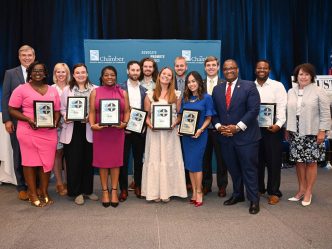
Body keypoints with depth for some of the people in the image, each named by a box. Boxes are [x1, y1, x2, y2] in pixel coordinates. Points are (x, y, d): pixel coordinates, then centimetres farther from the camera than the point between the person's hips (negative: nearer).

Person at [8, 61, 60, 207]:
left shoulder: (52, 90, 13)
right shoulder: (21, 89, 1)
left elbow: (57, 110, 16)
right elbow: (12, 110, -1)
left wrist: (56, 121, -4)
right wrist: (28, 119, -14)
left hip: (49, 132, 3)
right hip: (29, 132, -3)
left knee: (47, 162, 5)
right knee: (30, 162, 4)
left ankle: (44, 192, 21)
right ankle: (33, 195, 15)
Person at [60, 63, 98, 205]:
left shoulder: (94, 89, 3)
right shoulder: (67, 90, 8)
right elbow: (62, 108, 7)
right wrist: (66, 117, -12)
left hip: (88, 129, 0)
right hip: (72, 129, 0)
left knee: (88, 160, 7)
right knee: (73, 161, 2)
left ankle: (88, 190, 22)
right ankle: (77, 192, 14)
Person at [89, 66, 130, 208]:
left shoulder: (123, 93, 8)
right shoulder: (95, 92, 6)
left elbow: (127, 111, 4)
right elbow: (92, 112, 1)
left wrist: (124, 123, -13)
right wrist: (92, 125, -15)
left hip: (117, 131, 0)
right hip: (100, 131, 0)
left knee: (116, 160, 4)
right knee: (102, 160, 3)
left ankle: (114, 191, 13)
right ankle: (105, 191, 13)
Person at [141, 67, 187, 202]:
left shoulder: (176, 94, 8)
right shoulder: (150, 94, 8)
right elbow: (146, 114, 7)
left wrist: (175, 123, -11)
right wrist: (149, 124, -11)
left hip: (170, 132, 0)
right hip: (154, 132, 0)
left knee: (169, 159, 1)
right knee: (154, 159, 0)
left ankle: (167, 191, 10)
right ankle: (155, 191, 8)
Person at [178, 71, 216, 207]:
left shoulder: (206, 98, -5)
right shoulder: (185, 98, 8)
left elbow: (208, 118, -5)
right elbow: (181, 116, 13)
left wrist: (200, 130, -18)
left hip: (199, 135, -5)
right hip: (186, 134, 5)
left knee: (196, 163, -4)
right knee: (189, 164, 7)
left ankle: (199, 192, 10)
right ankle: (194, 192, 17)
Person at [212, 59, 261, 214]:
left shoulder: (249, 86, -4)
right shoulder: (217, 89, 11)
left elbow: (254, 110, -11)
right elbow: (214, 112, 11)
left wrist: (237, 127, -16)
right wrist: (219, 126, -7)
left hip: (246, 136, -4)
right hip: (225, 137, 4)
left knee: (249, 169, 3)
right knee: (233, 168, 14)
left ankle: (254, 200, 15)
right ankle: (237, 195, 30)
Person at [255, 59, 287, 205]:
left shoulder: (278, 86, 1)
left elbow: (282, 107, -7)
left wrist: (278, 124, -19)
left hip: (272, 128, -3)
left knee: (273, 161, 2)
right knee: (257, 160, 10)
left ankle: (274, 192, 13)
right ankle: (259, 189, 24)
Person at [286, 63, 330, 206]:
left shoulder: (319, 92, -3)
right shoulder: (291, 92, 11)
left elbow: (325, 113, -5)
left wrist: (322, 131, -10)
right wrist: (287, 130, 11)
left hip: (312, 133, -4)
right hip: (295, 133, 4)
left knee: (311, 162, 2)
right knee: (299, 162, 7)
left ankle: (308, 192, 12)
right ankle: (301, 190, 19)